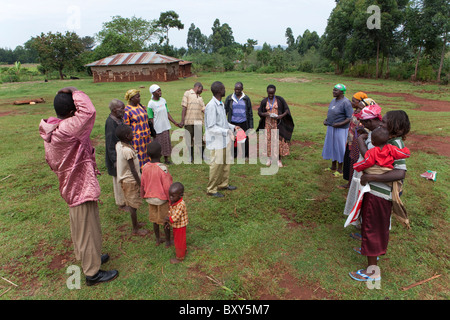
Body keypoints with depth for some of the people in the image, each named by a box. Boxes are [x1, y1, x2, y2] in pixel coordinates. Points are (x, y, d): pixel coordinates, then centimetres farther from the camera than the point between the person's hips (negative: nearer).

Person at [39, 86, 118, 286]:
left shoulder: (51, 129, 2)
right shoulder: (66, 130, -29)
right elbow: (88, 112, -43)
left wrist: (90, 168, 19)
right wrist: (75, 92, -23)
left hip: (72, 186, 10)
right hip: (82, 187, -10)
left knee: (78, 226, 25)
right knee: (88, 230, 5)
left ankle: (85, 259, 46)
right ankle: (92, 273, 22)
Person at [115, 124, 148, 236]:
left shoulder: (118, 145, -3)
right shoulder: (128, 150, -28)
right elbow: (133, 170, -23)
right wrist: (140, 184, -17)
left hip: (124, 179, 9)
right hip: (131, 180, -9)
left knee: (131, 203, 23)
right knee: (134, 205, 5)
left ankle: (135, 223, 40)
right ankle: (135, 229, 19)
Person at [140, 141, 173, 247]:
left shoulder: (145, 167, -8)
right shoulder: (162, 168, -24)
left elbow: (142, 184, 3)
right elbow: (167, 187, -20)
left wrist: (143, 195, 19)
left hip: (150, 199, 5)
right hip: (162, 199, -5)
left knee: (155, 220, 20)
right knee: (165, 221, 11)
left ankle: (158, 240, 36)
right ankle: (168, 242, 25)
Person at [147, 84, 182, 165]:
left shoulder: (163, 100, 4)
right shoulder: (151, 104, -13)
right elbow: (151, 119, -10)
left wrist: (175, 122, 6)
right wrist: (152, 131, -13)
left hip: (166, 126, 6)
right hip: (157, 128, -6)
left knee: (167, 142, 13)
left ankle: (166, 160, 28)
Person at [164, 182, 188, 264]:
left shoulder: (181, 205, -35)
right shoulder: (172, 202, -7)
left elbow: (174, 218, -32)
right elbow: (170, 213, 8)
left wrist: (167, 219, -16)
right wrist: (168, 222, 5)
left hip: (180, 226, -8)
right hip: (175, 226, 8)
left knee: (179, 242, 11)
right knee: (177, 240, 27)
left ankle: (179, 257, 31)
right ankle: (182, 251, 50)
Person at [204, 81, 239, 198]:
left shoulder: (221, 104, 10)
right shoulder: (211, 106, -21)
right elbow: (211, 127, -23)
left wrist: (233, 127, 9)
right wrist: (227, 131, -28)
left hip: (225, 140, 9)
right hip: (216, 141, -9)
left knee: (226, 163, 18)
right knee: (216, 165, 0)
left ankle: (223, 184, 34)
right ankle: (211, 189, 15)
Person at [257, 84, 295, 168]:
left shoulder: (280, 99, -3)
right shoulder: (264, 101, 4)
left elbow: (287, 109, 0)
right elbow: (259, 112, 8)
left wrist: (282, 115, -19)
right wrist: (264, 114, -14)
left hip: (278, 124, -2)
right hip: (268, 124, 2)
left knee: (279, 140, -2)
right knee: (268, 140, 5)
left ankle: (279, 160, 7)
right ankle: (269, 158, 19)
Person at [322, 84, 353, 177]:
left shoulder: (346, 102, -17)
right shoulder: (333, 100, 9)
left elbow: (350, 118, -19)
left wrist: (340, 124, -27)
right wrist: (326, 120, 6)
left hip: (340, 130, -8)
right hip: (330, 128, 9)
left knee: (339, 148, 2)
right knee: (332, 147, 17)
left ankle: (339, 170, 16)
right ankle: (333, 167, 33)